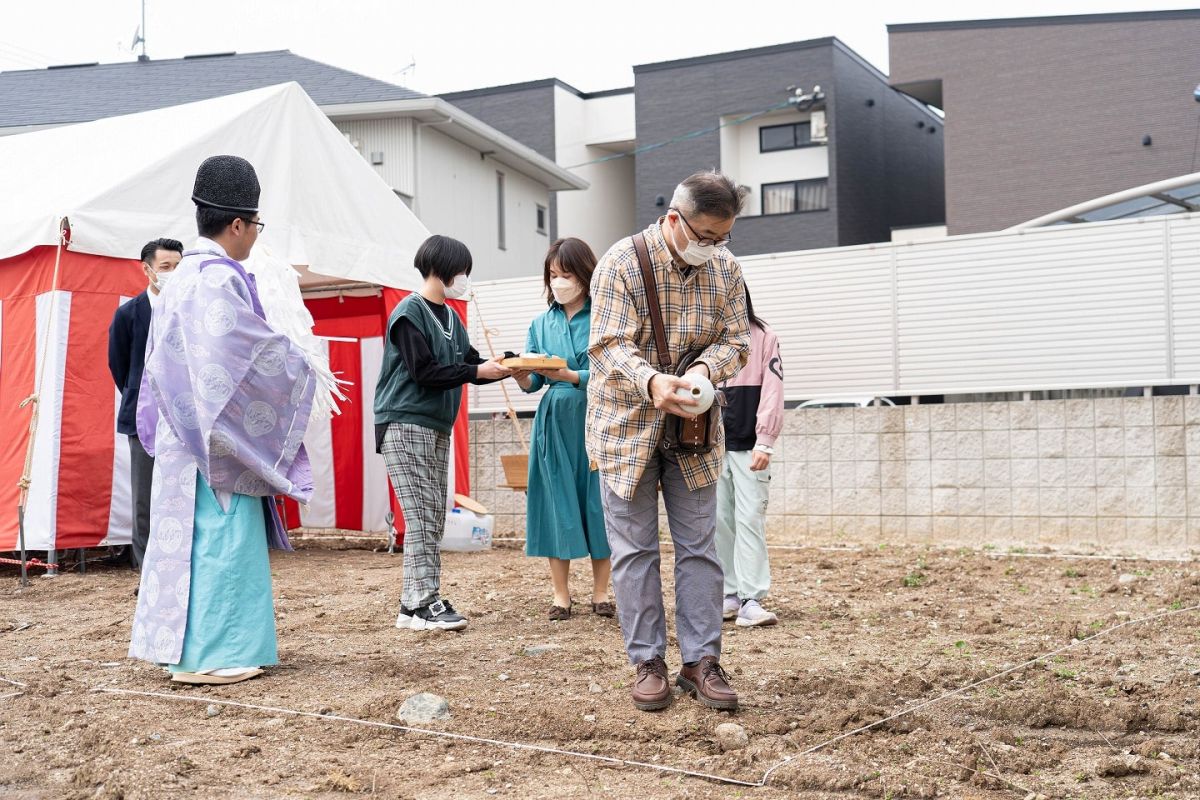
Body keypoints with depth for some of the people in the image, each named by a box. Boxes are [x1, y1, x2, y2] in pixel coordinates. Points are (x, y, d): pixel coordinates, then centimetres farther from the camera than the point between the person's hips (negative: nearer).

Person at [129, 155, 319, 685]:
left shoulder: (183, 275, 16)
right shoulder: (218, 277, -15)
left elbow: (162, 361, 21)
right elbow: (251, 349, -19)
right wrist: (300, 370, -2)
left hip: (187, 433, 10)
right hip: (219, 437, -10)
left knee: (194, 538, 12)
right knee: (218, 540, -6)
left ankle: (185, 644, 18)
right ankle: (204, 653, -3)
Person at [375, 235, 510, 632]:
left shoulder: (449, 317, 16)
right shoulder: (410, 312, -10)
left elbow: (470, 362, 12)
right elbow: (423, 371, -18)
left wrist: (506, 365, -5)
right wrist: (477, 372, -19)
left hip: (437, 427, 9)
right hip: (406, 424, -9)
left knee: (433, 517, 7)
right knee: (421, 515, -10)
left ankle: (415, 601, 11)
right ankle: (422, 602, -8)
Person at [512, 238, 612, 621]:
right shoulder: (541, 324, 11)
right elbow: (533, 383, 7)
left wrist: (570, 376, -21)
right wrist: (520, 375, -14)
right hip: (554, 424, 3)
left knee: (598, 502, 2)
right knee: (557, 504, 3)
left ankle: (600, 593, 13)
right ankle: (560, 596, 11)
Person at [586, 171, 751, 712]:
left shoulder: (725, 267, -1)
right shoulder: (622, 263, -15)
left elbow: (736, 338, 0)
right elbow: (609, 345, -20)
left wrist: (706, 368, -23)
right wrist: (650, 380, -39)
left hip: (693, 427, 4)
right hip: (626, 424, -3)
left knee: (698, 546, 4)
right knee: (635, 548, 1)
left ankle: (700, 661, 11)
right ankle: (648, 663, 10)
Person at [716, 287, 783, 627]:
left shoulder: (764, 337, 3)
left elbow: (772, 392, -3)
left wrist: (764, 442, -11)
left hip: (748, 446, -3)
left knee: (750, 519, -7)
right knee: (720, 520, 4)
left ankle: (751, 600, -8)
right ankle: (729, 595, 12)